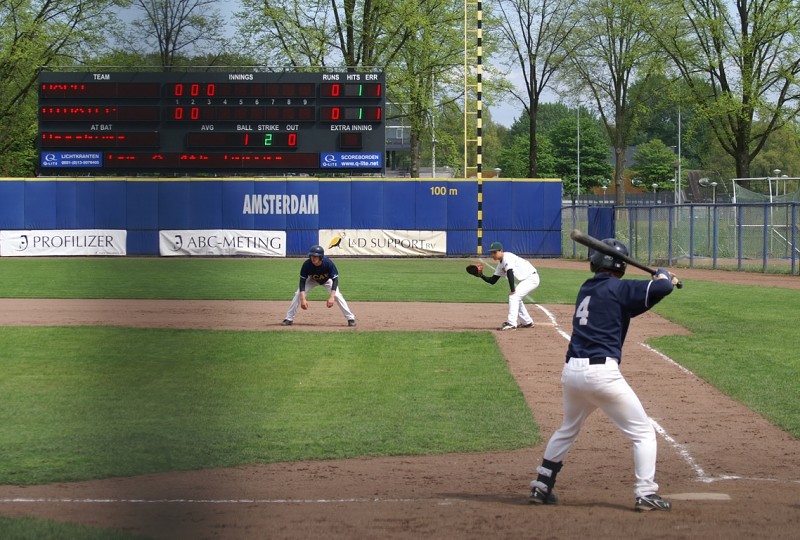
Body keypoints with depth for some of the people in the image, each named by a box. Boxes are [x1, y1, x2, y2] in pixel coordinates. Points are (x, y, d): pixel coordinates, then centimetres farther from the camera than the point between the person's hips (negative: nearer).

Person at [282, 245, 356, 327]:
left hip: (327, 280, -1)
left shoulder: (328, 263, -38)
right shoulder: (307, 264, -35)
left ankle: (350, 318, -7)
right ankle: (289, 319, -4)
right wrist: (303, 299, -40)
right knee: (298, 294, -15)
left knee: (337, 295, -19)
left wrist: (332, 297, -46)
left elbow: (335, 280, -35)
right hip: (312, 280, 1)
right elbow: (302, 281, -30)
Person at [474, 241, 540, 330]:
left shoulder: (507, 257, -19)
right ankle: (527, 322, 32)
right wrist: (481, 276, -5)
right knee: (515, 298, 21)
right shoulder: (500, 265, 10)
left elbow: (510, 273, -31)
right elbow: (492, 281, 10)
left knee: (513, 296, -19)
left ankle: (511, 324, -23)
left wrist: (512, 290, -33)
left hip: (532, 278, -10)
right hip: (525, 280, 10)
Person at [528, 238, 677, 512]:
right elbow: (661, 287, -14)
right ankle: (645, 494, -4)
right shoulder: (618, 288, -4)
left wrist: (662, 281, 18)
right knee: (643, 433, 4)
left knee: (568, 429, 29)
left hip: (571, 371, 7)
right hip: (601, 373, -7)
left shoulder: (586, 289, 18)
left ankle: (541, 487, 28)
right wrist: (663, 274, 10)